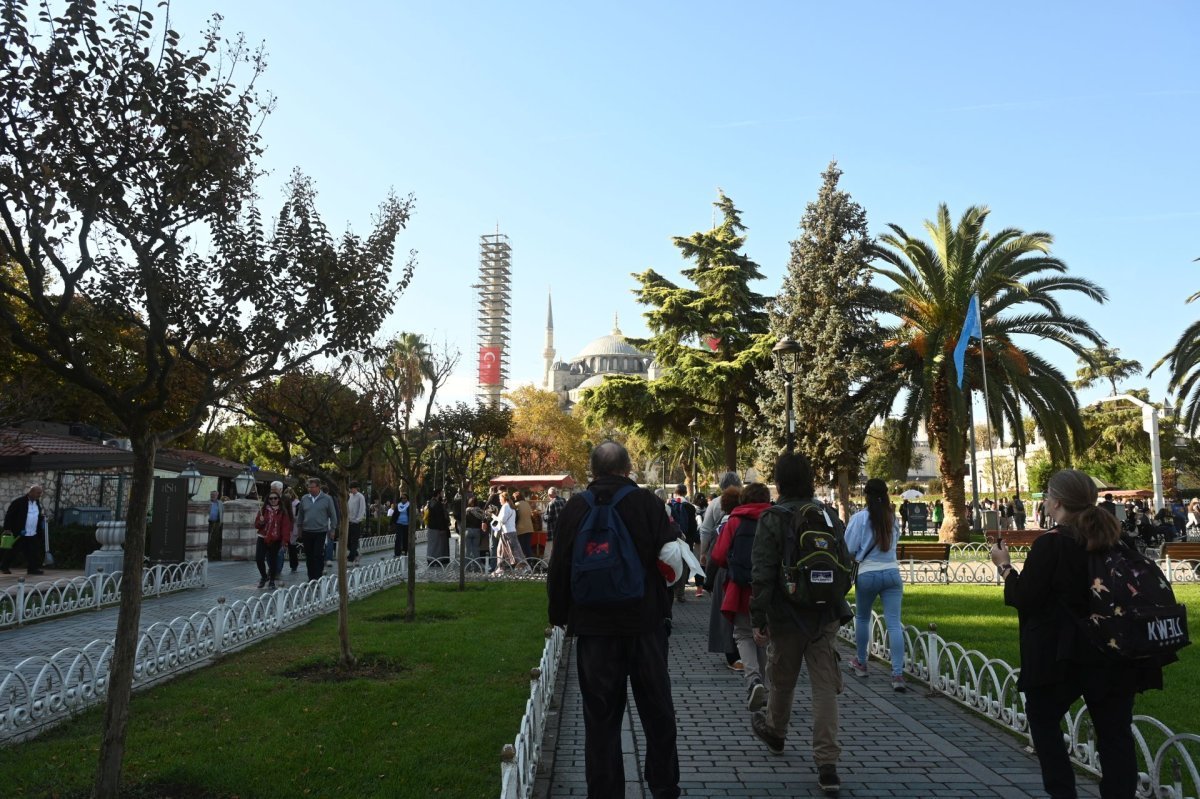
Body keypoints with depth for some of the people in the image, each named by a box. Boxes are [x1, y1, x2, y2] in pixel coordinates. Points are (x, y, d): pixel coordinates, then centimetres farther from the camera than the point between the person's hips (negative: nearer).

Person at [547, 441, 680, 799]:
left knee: (601, 717, 9)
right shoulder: (648, 503, -6)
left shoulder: (575, 508, -3)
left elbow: (558, 568, 1)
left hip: (594, 626, 0)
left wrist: (560, 616, 13)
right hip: (646, 622, 0)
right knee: (657, 711, 15)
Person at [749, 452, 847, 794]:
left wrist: (758, 619, -11)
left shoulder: (772, 519, -12)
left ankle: (774, 733, 42)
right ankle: (827, 765, 1)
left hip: (787, 617, -3)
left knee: (782, 681, 18)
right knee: (825, 687, 4)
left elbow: (763, 574, -17)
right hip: (826, 615, 3)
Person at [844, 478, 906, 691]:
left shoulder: (860, 518, -9)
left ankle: (861, 662, 32)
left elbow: (848, 549, -6)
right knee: (894, 623, -2)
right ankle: (898, 674, -8)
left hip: (867, 574, -2)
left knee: (862, 618, 18)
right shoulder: (892, 518, 4)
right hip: (892, 572, 3)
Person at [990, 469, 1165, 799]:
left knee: (1042, 717, 16)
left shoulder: (1049, 544, -17)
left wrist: (1005, 567, 0)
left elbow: (1025, 600, -14)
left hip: (1065, 656, -5)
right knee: (1115, 731, 12)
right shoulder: (1114, 538, 3)